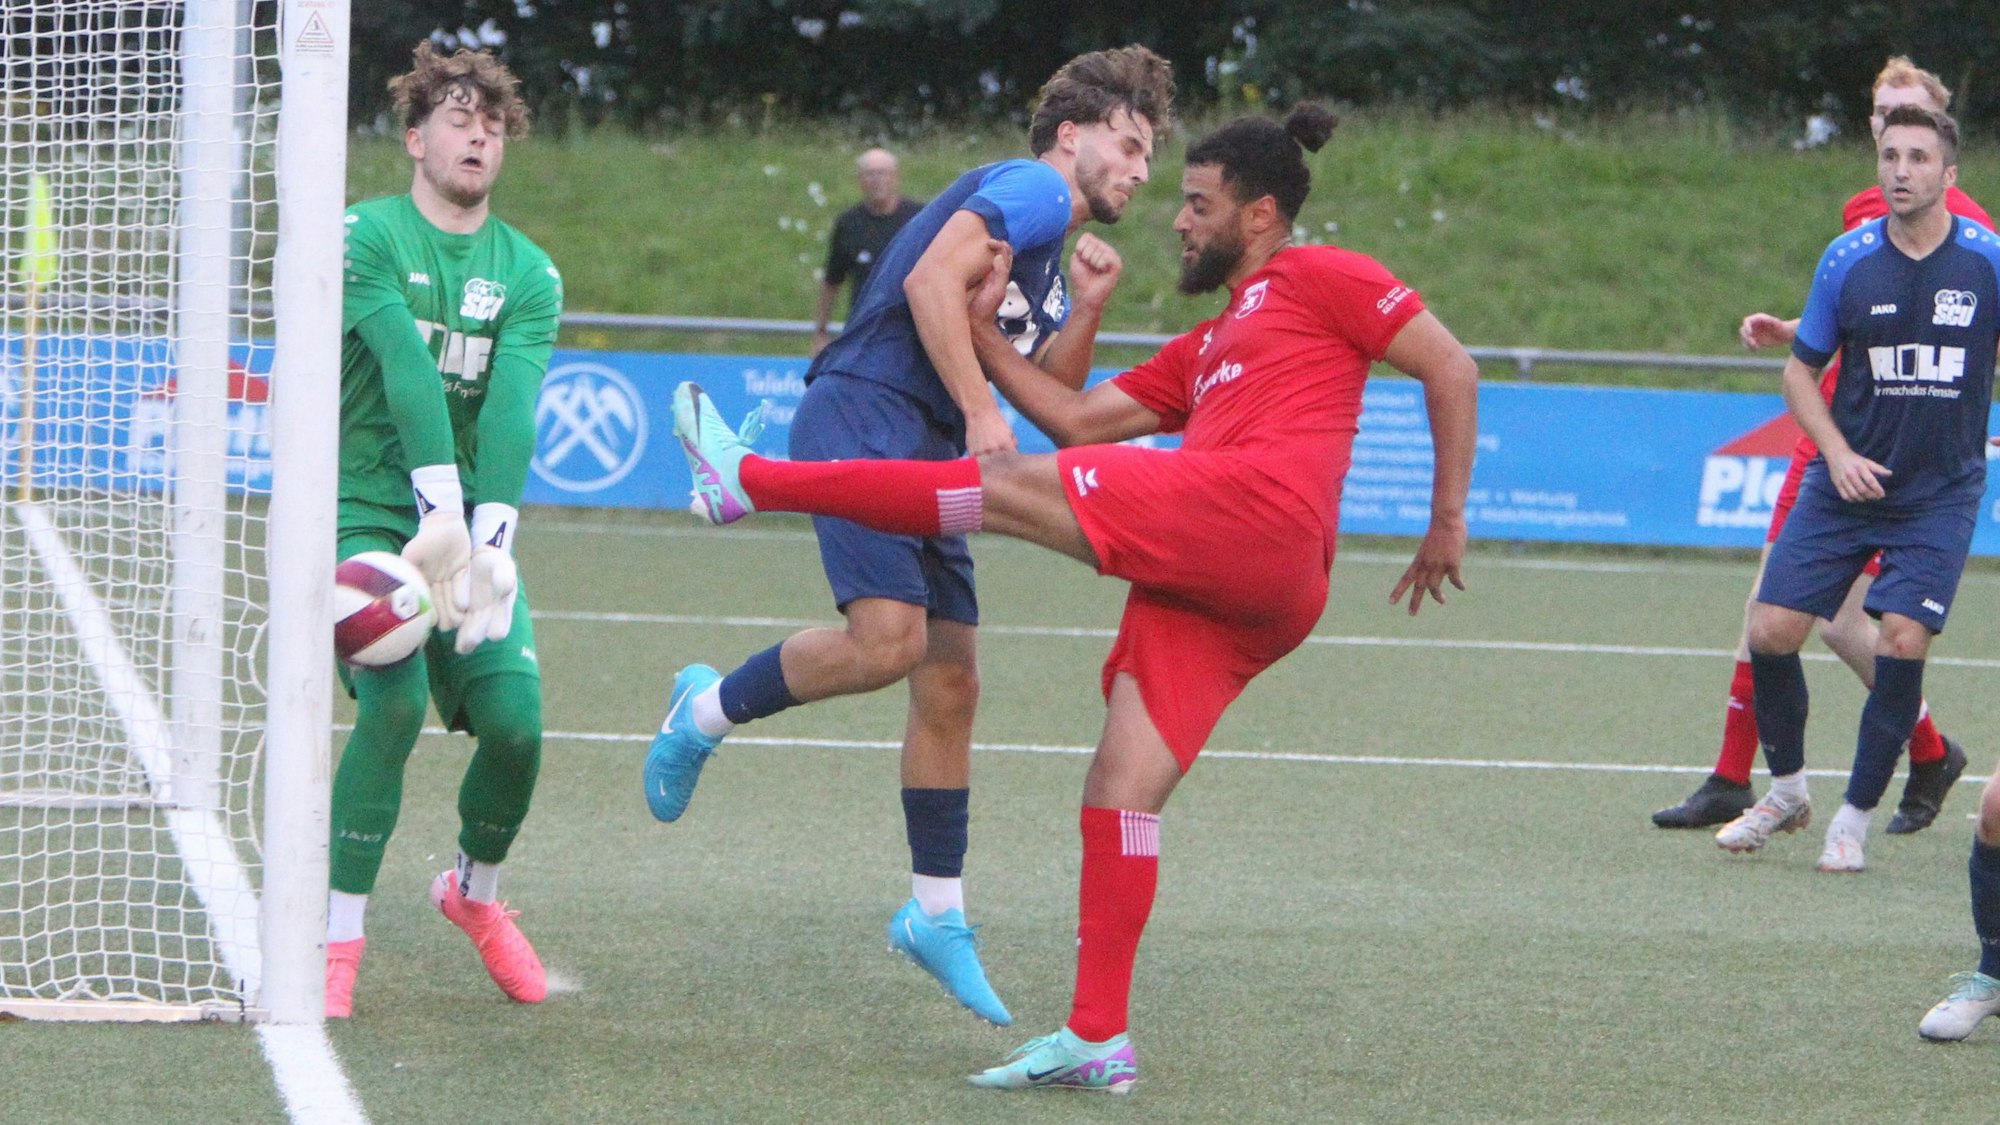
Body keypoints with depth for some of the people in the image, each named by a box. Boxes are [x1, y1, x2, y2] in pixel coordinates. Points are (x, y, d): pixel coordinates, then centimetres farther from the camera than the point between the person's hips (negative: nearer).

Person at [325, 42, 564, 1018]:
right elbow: (406, 367, -19)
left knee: (515, 719, -9)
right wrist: (441, 517, -33)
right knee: (395, 698, -24)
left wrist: (490, 538, -26)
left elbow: (512, 407, -10)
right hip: (368, 513, -4)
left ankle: (476, 890, 22)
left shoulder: (529, 274, 6)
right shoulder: (367, 235, -4)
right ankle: (339, 936, -12)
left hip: (472, 520, 4)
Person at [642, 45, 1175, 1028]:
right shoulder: (1030, 190, -4)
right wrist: (981, 408, -21)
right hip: (864, 418, -10)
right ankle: (707, 712, -2)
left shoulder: (1058, 252, 26)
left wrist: (1085, 309, 7)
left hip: (927, 462, 10)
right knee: (888, 640, -25)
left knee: (951, 685, 7)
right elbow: (932, 280, -20)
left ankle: (937, 913, 14)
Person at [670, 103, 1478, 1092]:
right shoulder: (1207, 348, 37)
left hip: (1255, 511, -9)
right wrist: (982, 334, 24)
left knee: (1012, 486, -12)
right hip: (1213, 591, 9)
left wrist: (1447, 521, 4)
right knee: (1122, 788, 0)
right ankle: (1097, 1038, -4)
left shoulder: (1320, 278, 13)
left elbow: (1452, 369, 8)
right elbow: (1080, 418, 29)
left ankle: (752, 481, -11)